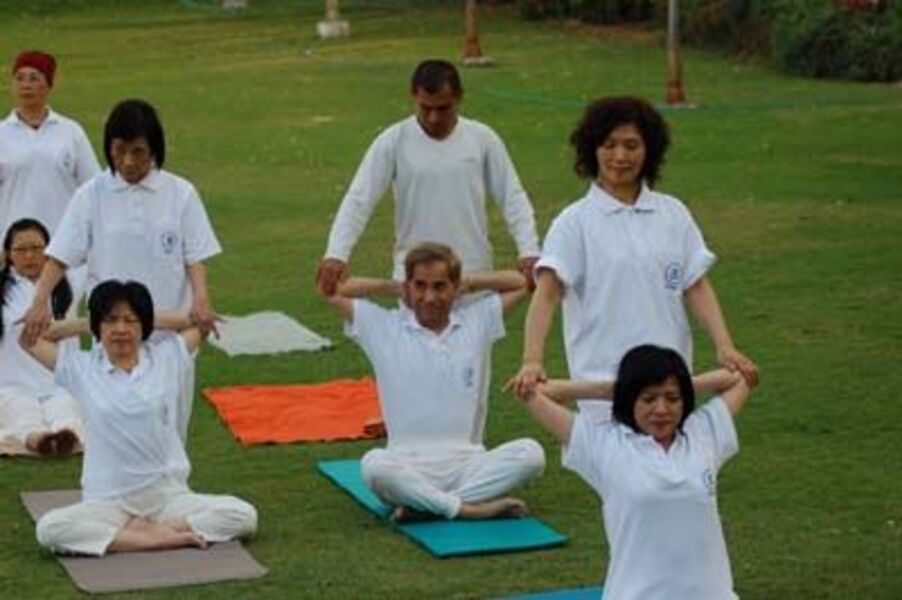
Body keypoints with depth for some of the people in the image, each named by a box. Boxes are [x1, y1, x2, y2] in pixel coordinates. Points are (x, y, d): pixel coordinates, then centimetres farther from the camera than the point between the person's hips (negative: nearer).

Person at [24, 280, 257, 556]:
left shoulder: (167, 357, 5)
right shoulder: (81, 367, 4)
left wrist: (152, 319, 10)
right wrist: (85, 324, 7)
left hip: (168, 494, 1)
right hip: (108, 502, -1)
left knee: (243, 515, -23)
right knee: (49, 528, -32)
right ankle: (160, 537, -27)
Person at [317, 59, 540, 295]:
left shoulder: (483, 139, -1)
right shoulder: (393, 142, -5)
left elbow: (513, 199, 2)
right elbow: (358, 200, -8)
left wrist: (529, 252, -10)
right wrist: (335, 254, -20)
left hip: (473, 276, 1)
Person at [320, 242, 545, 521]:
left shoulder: (477, 320, 12)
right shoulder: (384, 328, 7)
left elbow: (520, 283, 21)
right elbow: (331, 290, 6)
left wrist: (468, 283, 15)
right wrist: (392, 287, 11)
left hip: (468, 462, 2)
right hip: (409, 467, -2)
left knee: (530, 453, -27)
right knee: (374, 465, -36)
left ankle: (425, 505, -28)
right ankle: (469, 507, -31)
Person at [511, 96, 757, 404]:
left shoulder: (674, 214, 8)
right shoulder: (575, 222, -2)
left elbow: (697, 287, 6)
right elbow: (547, 294, -12)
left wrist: (724, 347, -9)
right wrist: (532, 361, -27)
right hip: (602, 381, -3)